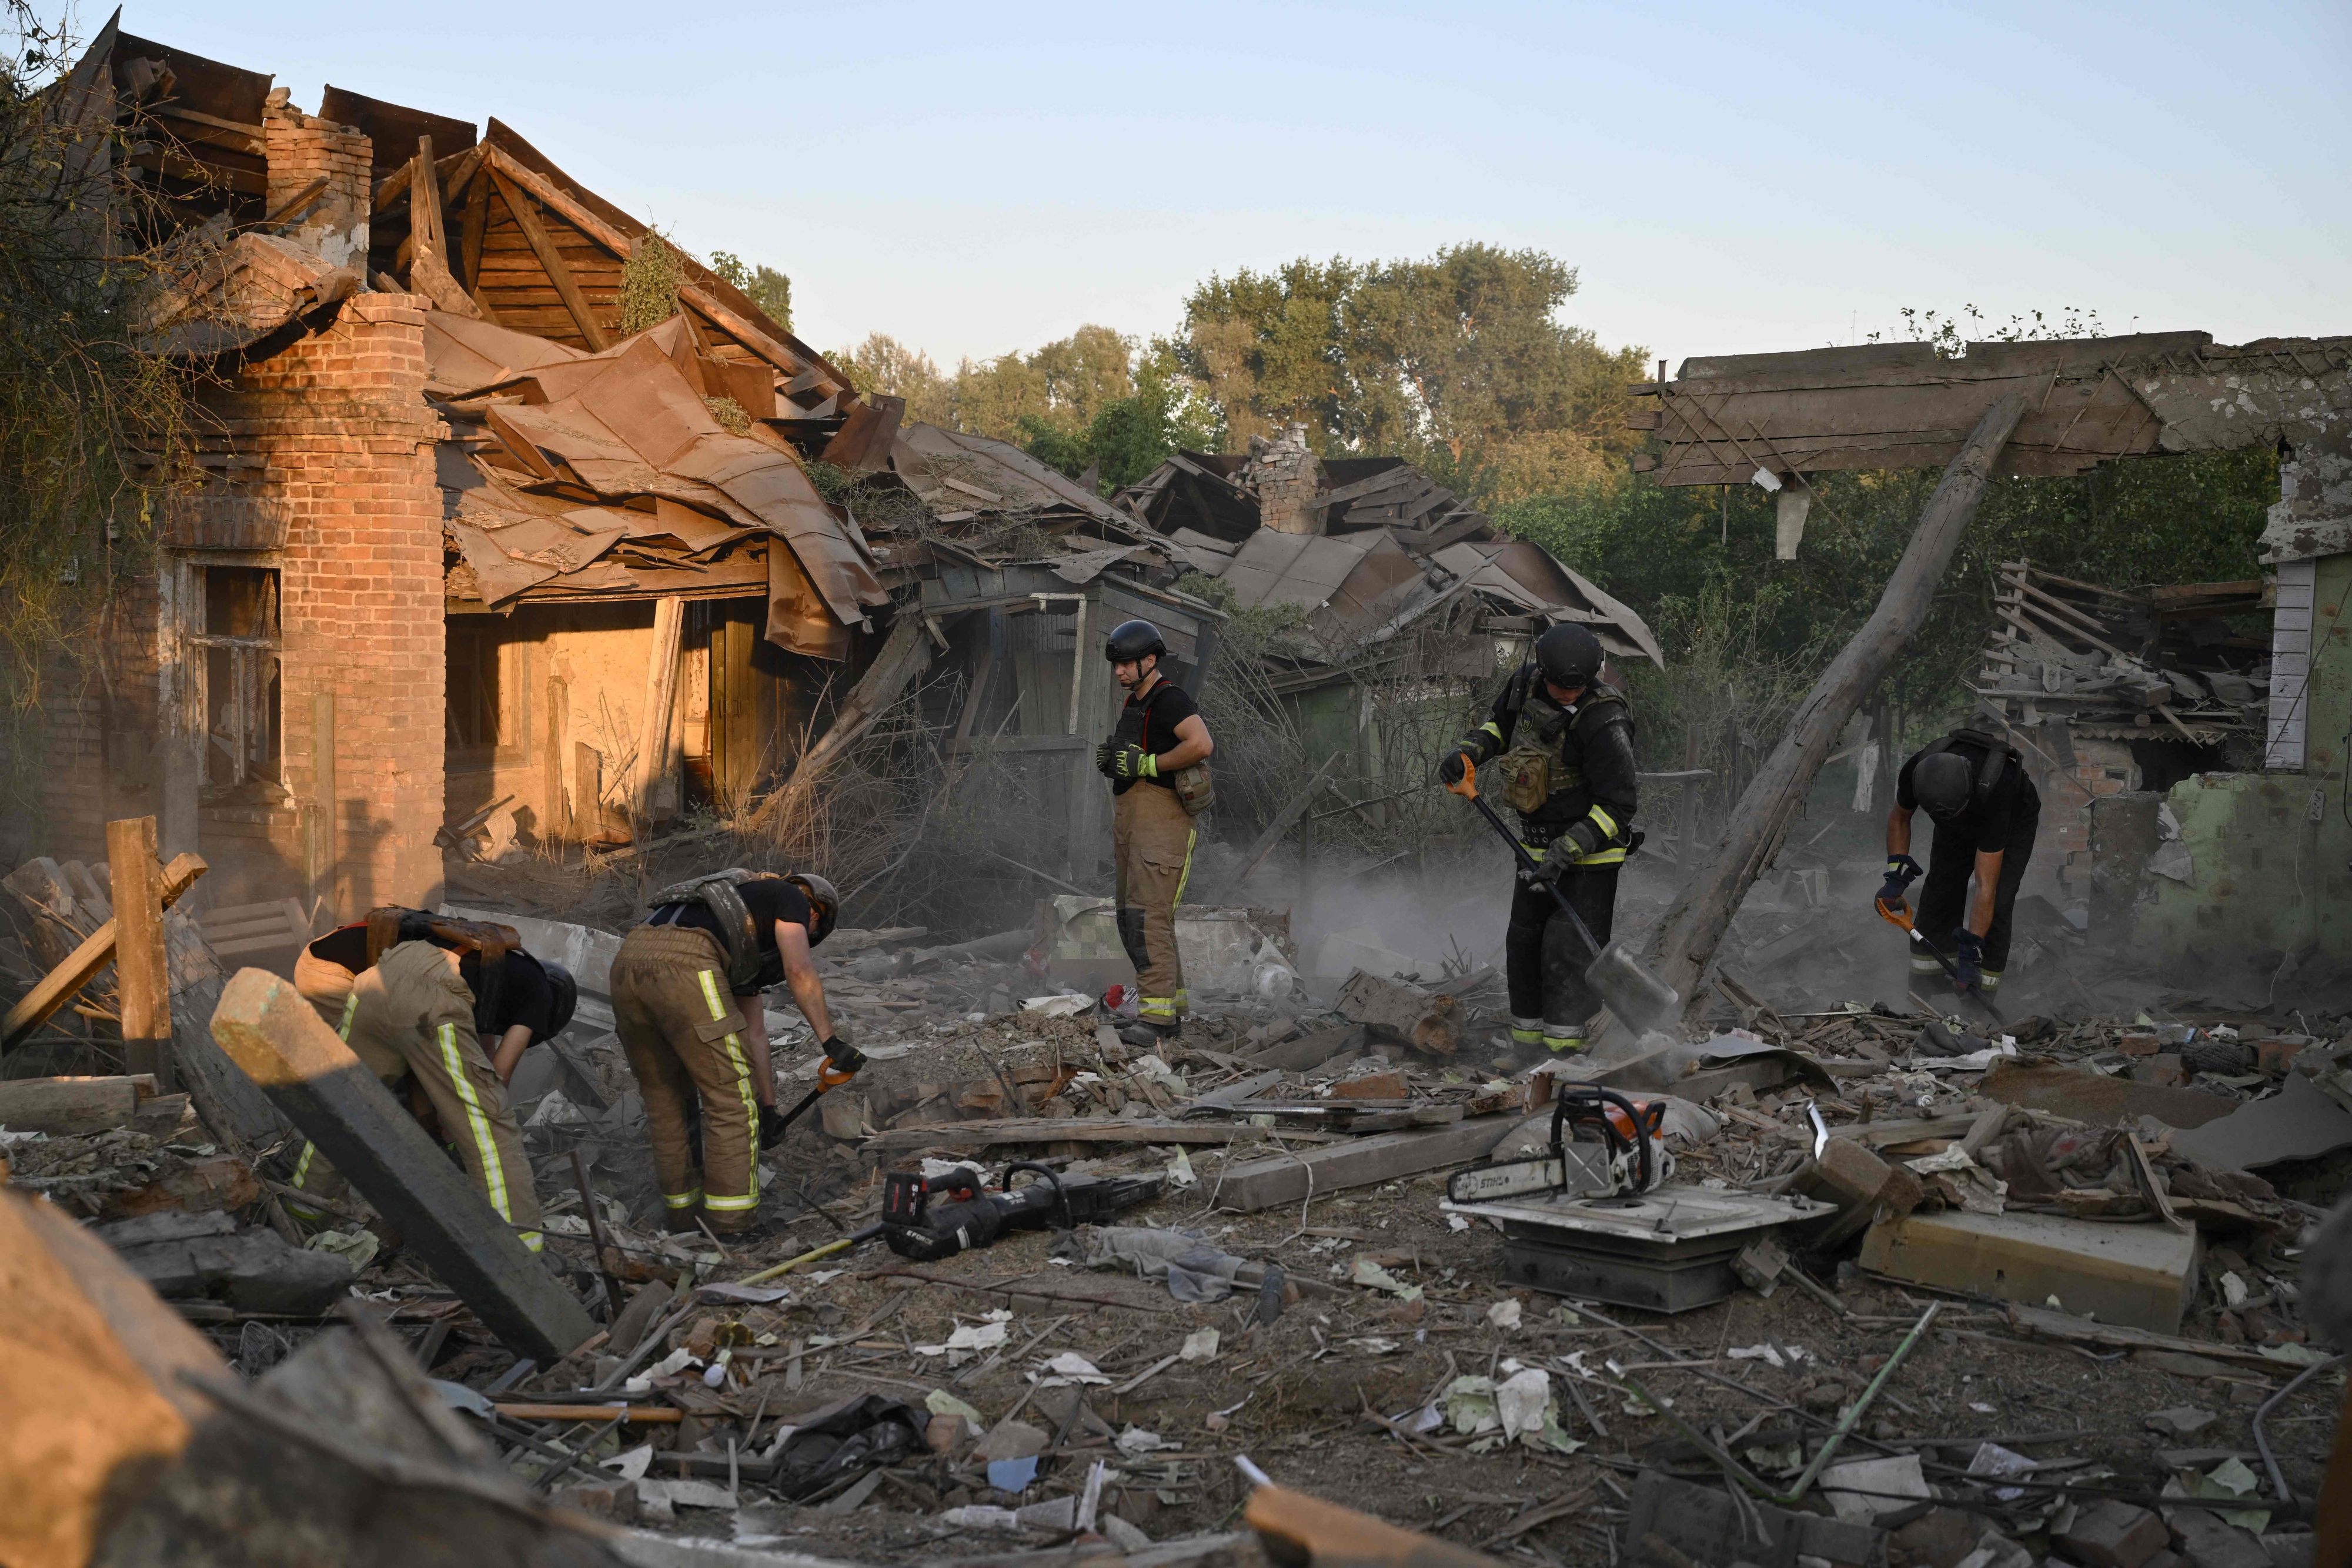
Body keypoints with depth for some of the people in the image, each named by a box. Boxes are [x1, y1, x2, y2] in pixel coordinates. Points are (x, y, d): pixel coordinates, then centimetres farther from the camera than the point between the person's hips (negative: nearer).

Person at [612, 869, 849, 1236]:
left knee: (663, 1096, 22)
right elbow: (800, 972, 2)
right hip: (684, 966, -9)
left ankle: (680, 1207, 32)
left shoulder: (747, 944, 41)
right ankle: (731, 1219, 5)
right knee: (731, 1098, 3)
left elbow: (754, 1032, 43)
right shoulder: (790, 898, 21)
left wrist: (768, 1106, 45)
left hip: (627, 962, 9)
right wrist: (832, 1043, 3)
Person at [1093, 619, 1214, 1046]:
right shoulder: (1135, 704, 19)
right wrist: (1107, 759, 7)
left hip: (1161, 820, -10)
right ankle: (1173, 1008, 17)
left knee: (1148, 918, -15)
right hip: (1129, 819, 10)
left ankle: (1155, 1018, -16)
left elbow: (1202, 744, -28)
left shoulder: (1170, 698, -11)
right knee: (1132, 919, 10)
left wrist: (1145, 764, -21)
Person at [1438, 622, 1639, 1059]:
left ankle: (1563, 1048, -7)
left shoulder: (1604, 722, -25)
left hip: (1590, 850, -7)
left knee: (1569, 952, -12)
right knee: (1524, 943, 11)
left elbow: (1616, 807, -22)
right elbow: (1500, 723, 17)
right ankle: (1525, 1041, 23)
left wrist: (1567, 852, -27)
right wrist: (1469, 752, -3)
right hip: (1538, 844, 7)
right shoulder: (1526, 682, -5)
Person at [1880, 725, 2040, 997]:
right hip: (1963, 823, 4)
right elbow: (1899, 817, -8)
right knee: (1940, 890, -5)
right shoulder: (1916, 771, -36)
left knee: (1997, 901, -18)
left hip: (2013, 819, -4)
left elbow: (1986, 888, -42)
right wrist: (1896, 874, -18)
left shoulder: (1991, 793, -46)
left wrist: (1970, 953, -41)